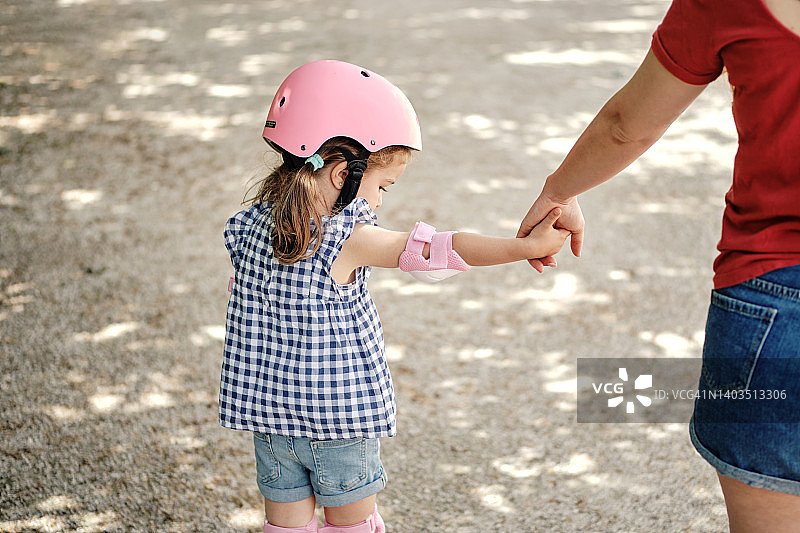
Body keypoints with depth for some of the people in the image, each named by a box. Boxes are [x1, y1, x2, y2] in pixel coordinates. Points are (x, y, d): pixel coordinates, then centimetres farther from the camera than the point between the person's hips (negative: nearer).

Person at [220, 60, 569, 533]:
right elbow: (434, 250, -21)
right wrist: (528, 245, -17)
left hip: (269, 409, 5)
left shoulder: (249, 226, -4)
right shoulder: (349, 240, -22)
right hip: (339, 418, -4)